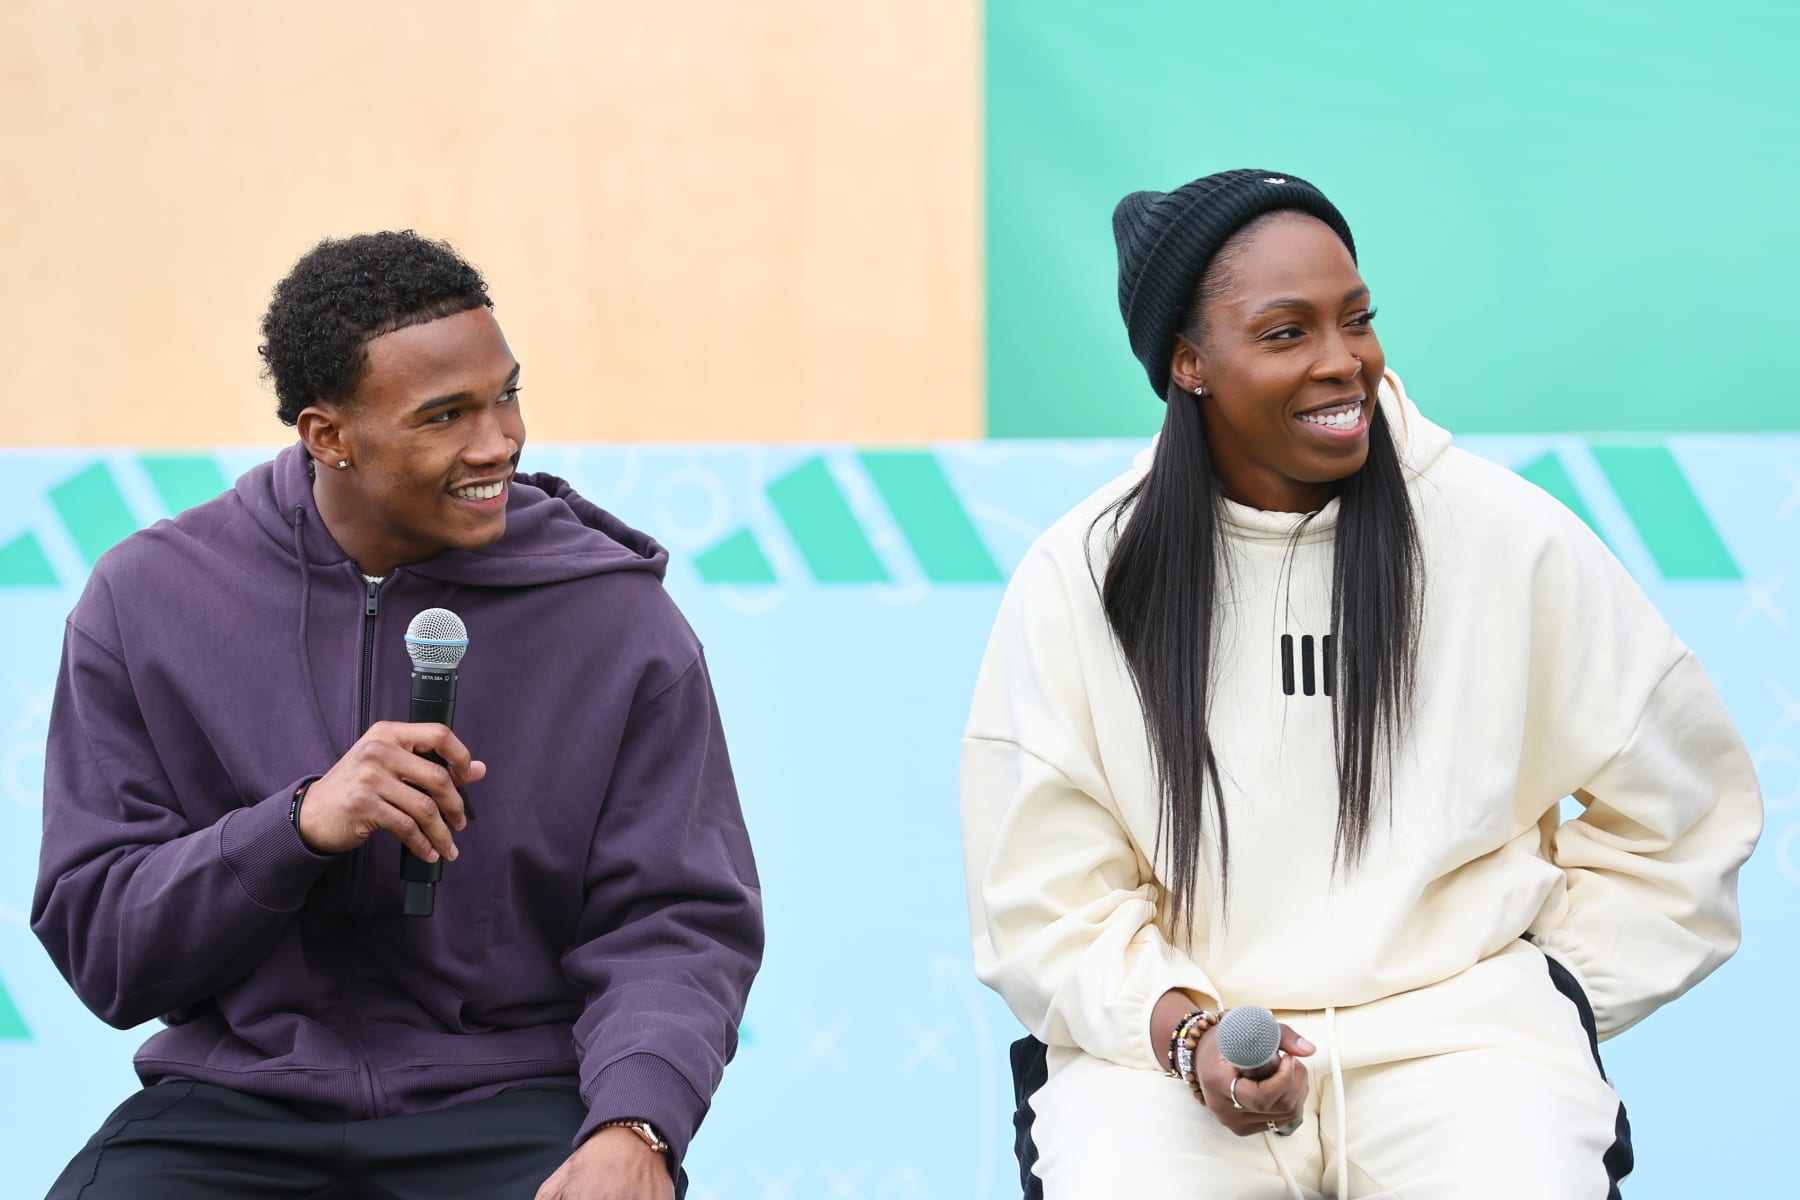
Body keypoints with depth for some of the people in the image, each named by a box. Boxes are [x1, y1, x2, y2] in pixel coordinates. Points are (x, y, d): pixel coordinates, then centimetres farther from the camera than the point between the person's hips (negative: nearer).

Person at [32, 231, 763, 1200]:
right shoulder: (149, 600, 2)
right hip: (237, 1105, 0)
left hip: (514, 1101, 0)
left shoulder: (619, 619, 1)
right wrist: (300, 827, -17)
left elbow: (676, 924, -1)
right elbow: (95, 943, 1)